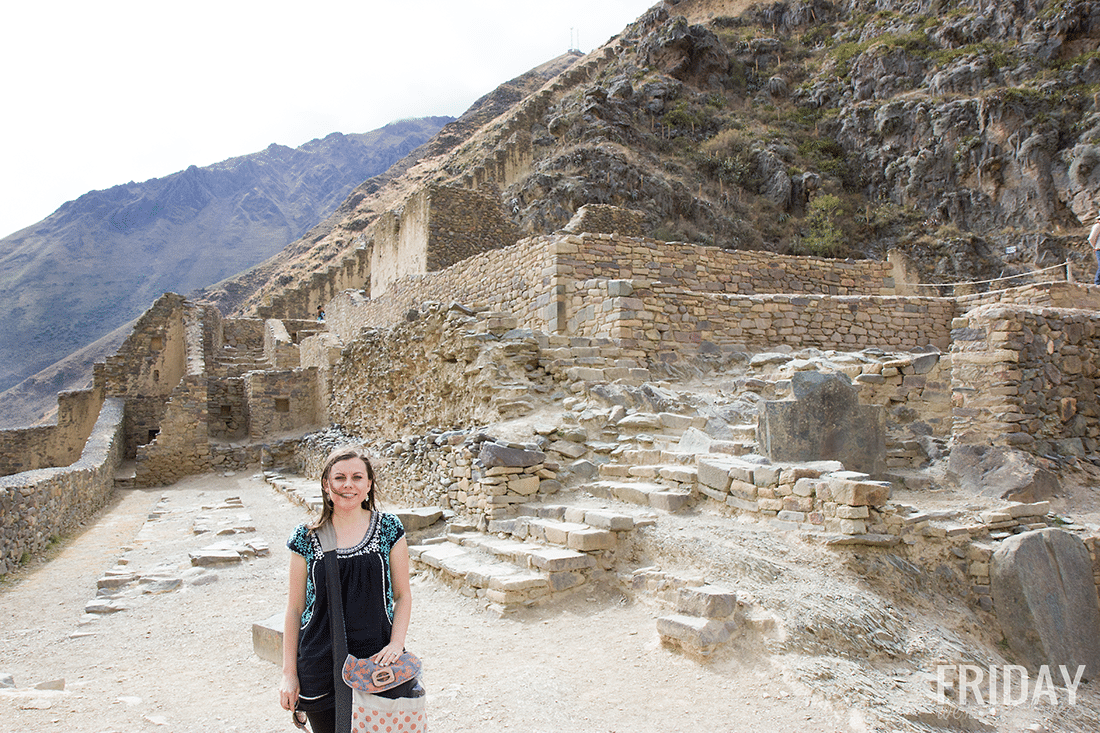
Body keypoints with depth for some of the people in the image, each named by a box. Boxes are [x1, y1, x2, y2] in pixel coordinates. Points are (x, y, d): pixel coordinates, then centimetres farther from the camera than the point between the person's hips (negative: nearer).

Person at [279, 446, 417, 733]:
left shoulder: (389, 529, -2)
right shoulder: (306, 538, -1)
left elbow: (403, 596, 3)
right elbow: (294, 608, 3)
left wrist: (396, 644, -11)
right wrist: (289, 673, 2)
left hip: (376, 659, 0)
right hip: (321, 665, 0)